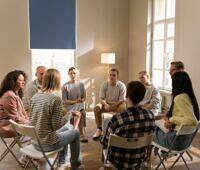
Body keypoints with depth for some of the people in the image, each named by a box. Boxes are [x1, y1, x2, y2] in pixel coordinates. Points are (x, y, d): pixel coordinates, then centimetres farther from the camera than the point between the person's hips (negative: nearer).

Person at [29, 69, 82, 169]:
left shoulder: (35, 96, 1)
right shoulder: (56, 98, -21)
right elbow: (56, 125, -20)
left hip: (34, 141, 7)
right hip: (46, 144, -7)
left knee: (67, 128, 28)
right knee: (75, 133, 16)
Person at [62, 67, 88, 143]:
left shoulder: (81, 85, 11)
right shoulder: (65, 86, 1)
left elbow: (84, 97, 12)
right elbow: (64, 101, -3)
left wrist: (81, 100, -11)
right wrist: (75, 101, -16)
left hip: (79, 105, 3)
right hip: (69, 106, -3)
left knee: (80, 112, -32)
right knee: (80, 113, -31)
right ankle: (81, 134, -26)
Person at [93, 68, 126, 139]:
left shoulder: (122, 86, -13)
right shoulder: (104, 84, -7)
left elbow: (121, 100, -14)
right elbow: (101, 99, -7)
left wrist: (111, 106, -27)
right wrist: (105, 105, -29)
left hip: (117, 104, -2)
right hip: (106, 103, 2)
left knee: (123, 108, -35)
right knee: (96, 108, -27)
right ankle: (99, 129, -16)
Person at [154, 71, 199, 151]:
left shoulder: (179, 98, -23)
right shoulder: (188, 96, 4)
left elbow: (193, 121, -32)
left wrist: (172, 119, -20)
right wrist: (169, 120, -3)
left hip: (177, 139, -8)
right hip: (187, 138, 8)